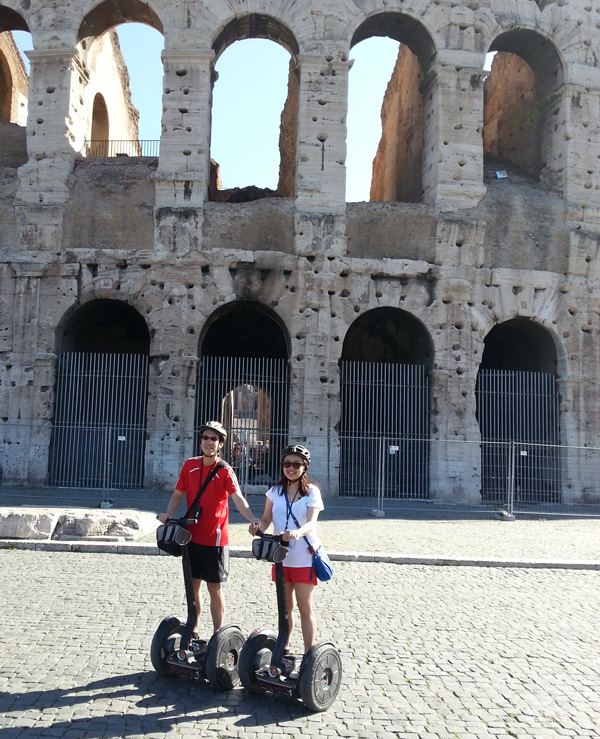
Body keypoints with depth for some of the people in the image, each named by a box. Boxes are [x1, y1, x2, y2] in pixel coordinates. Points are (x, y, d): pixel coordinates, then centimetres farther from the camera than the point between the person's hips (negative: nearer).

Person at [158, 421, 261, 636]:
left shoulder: (225, 471, -10)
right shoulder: (190, 466, 3)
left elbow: (238, 498, -25)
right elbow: (178, 495, 9)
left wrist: (252, 519, -42)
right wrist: (168, 515, -10)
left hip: (215, 538, -4)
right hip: (192, 535, 4)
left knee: (214, 587, 2)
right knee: (193, 583, 14)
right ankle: (193, 631, 28)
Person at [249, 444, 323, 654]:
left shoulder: (312, 491, -5)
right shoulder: (275, 491, 5)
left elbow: (311, 523, -18)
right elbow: (267, 519, 5)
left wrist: (297, 533, -39)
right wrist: (258, 525, -19)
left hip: (304, 558, -3)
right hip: (280, 557, 4)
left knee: (305, 608, 1)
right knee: (285, 606, 15)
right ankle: (283, 649, 27)